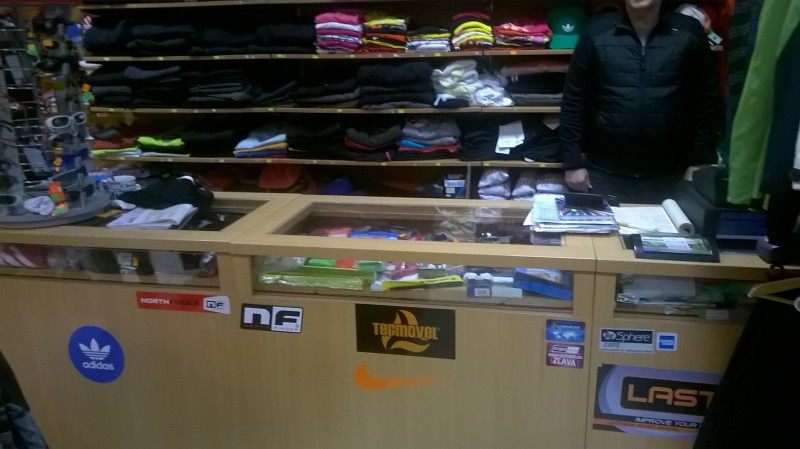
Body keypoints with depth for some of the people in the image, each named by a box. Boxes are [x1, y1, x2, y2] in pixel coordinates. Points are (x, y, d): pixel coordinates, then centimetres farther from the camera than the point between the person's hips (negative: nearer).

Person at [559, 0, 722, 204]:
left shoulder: (689, 32, 0)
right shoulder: (596, 32, -2)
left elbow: (708, 103, 4)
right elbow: (573, 100, 0)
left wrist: (700, 162, 0)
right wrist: (573, 162, -3)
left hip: (669, 174, 1)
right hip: (604, 172, 0)